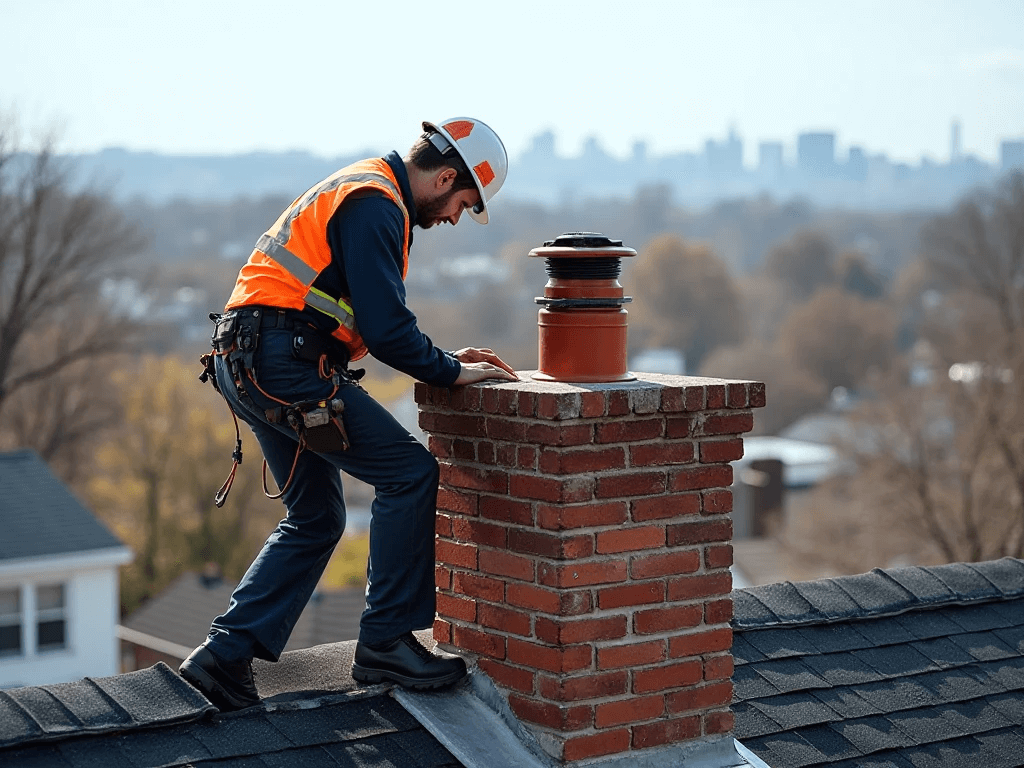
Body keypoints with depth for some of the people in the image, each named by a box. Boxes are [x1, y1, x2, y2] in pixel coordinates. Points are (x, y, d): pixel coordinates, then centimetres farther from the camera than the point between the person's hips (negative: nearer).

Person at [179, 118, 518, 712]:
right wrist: (451, 372, -5)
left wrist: (443, 359, 18)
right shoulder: (375, 205, -11)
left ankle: (224, 656, 13)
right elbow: (385, 326, -18)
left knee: (317, 518, 16)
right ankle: (386, 643, -2)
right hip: (285, 362, -11)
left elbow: (374, 321, 28)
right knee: (411, 473, -7)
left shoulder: (359, 191, 23)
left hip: (248, 365, 11)